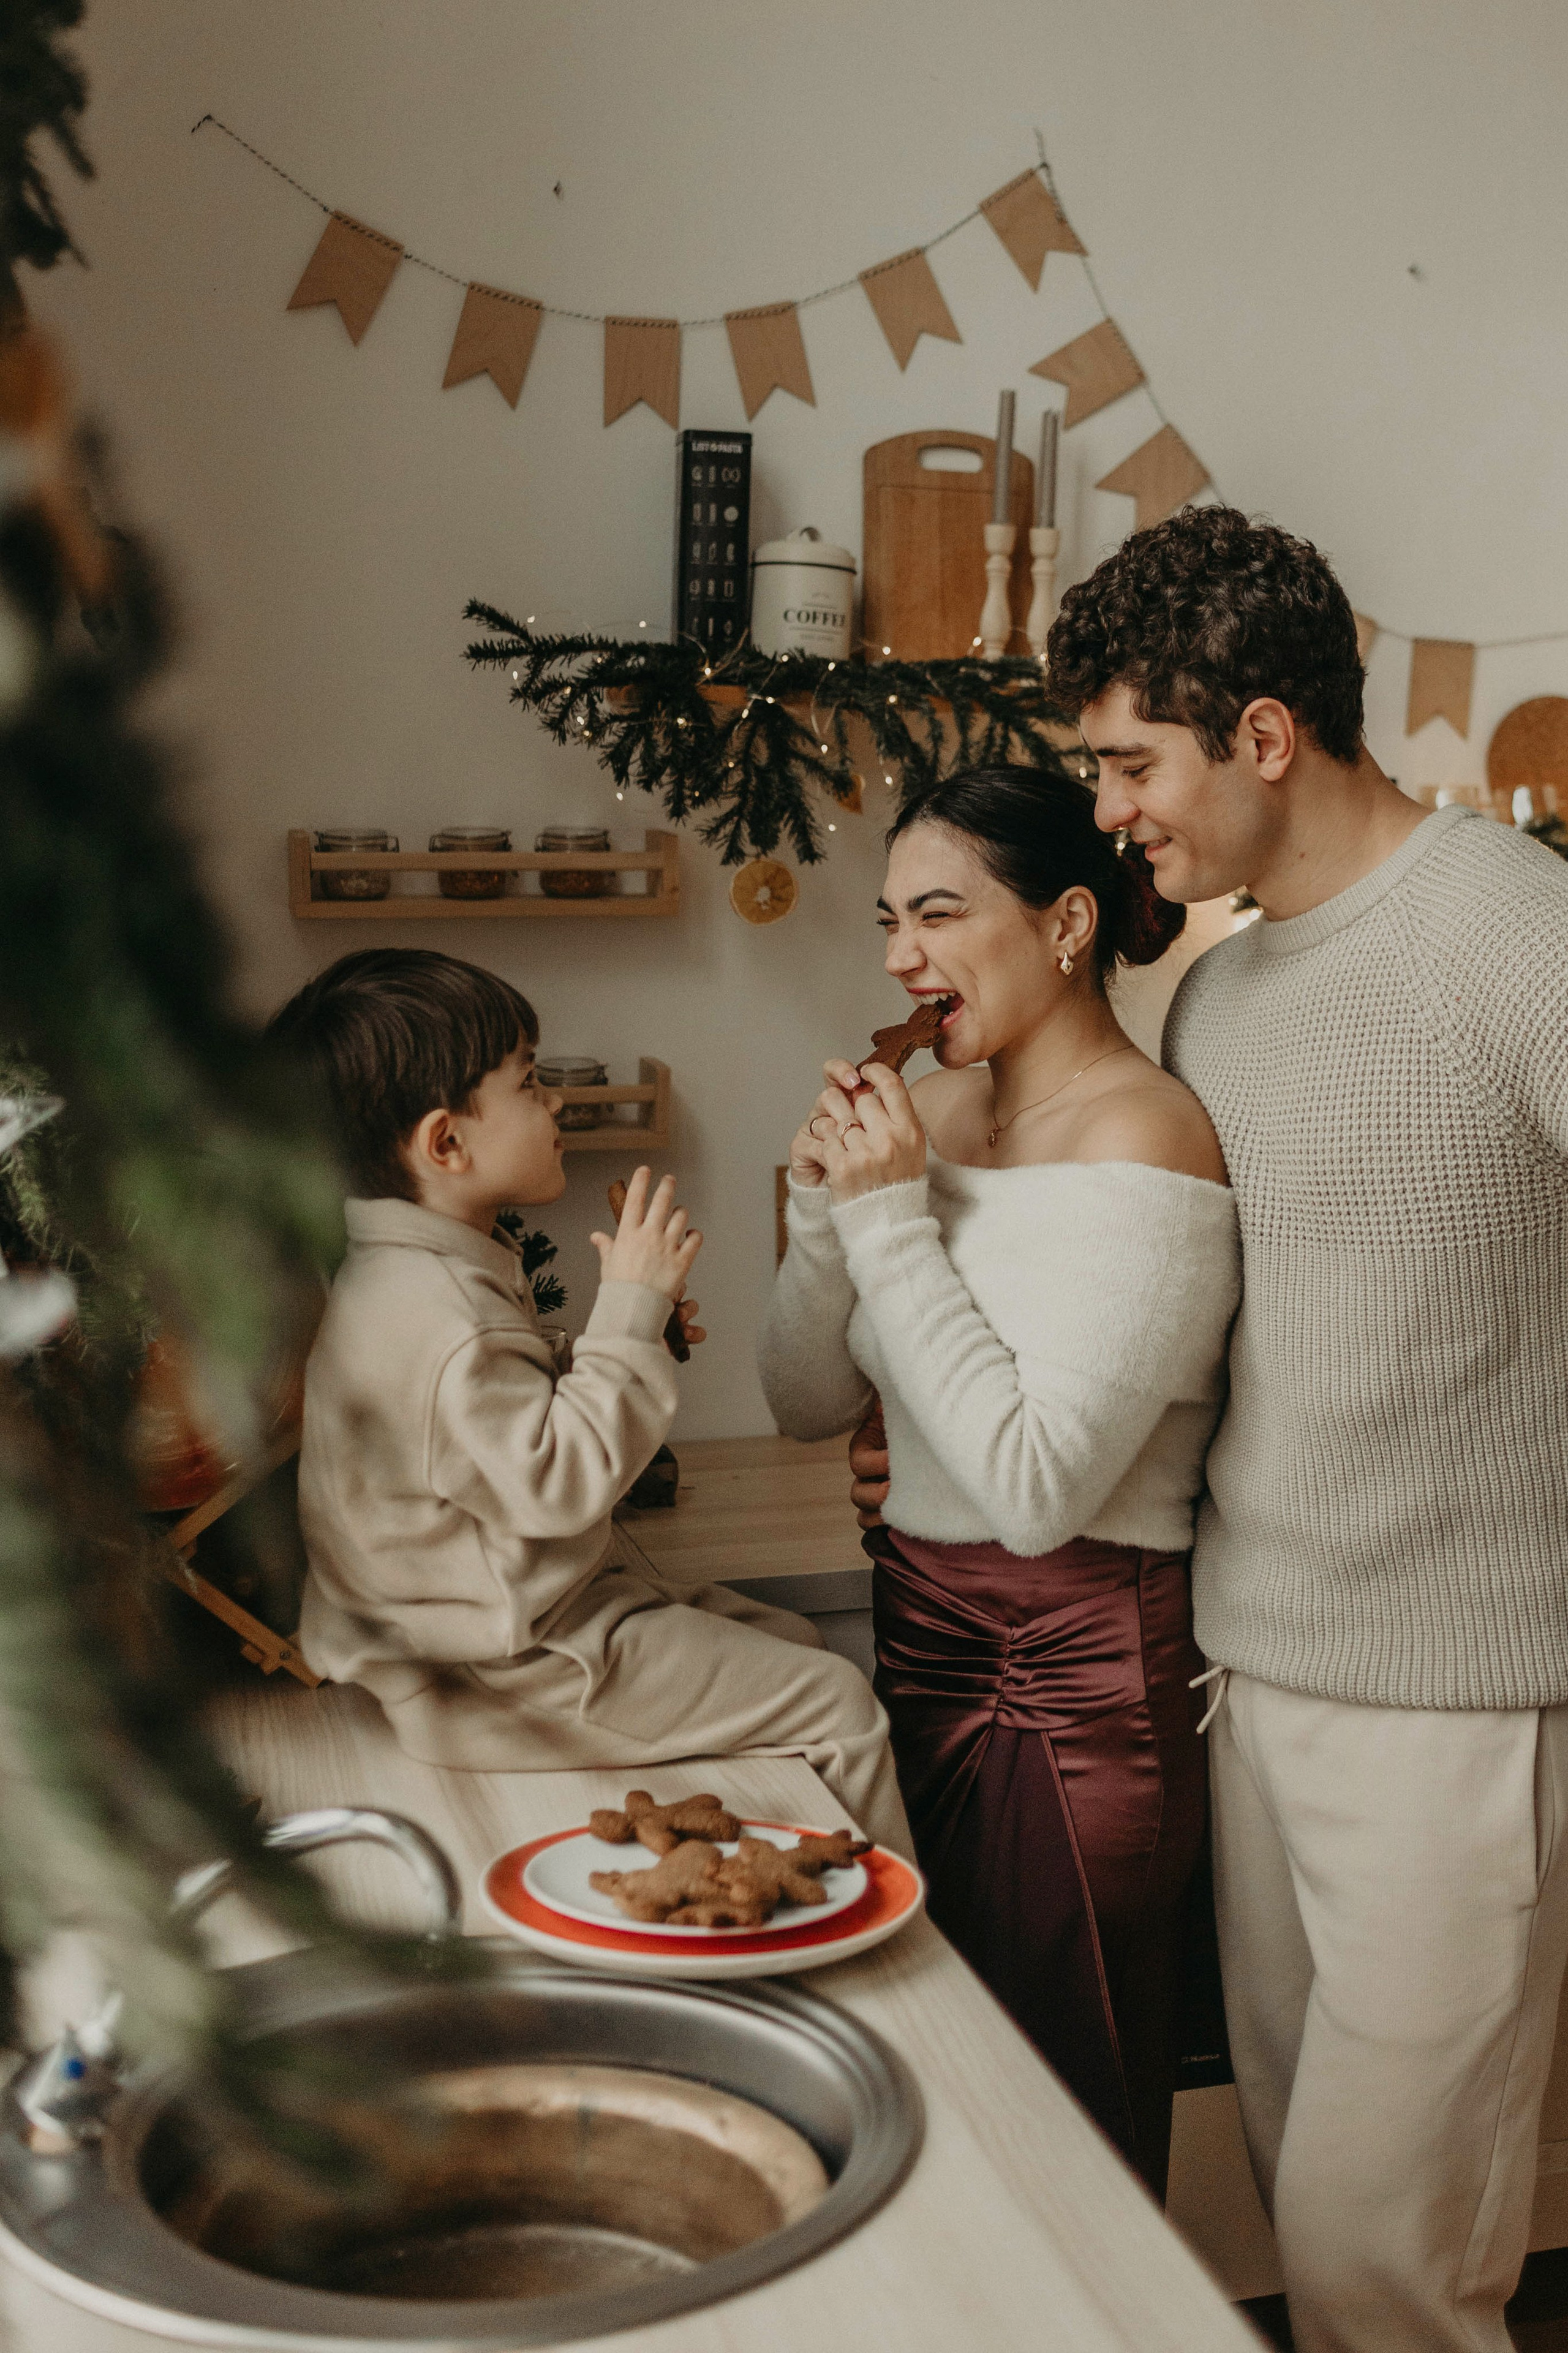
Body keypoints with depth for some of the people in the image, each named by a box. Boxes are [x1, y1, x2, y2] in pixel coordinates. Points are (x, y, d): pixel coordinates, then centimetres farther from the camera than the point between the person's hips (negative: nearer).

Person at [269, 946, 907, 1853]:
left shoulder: (437, 1274, 8)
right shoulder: (435, 1315, -28)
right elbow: (555, 1481, -30)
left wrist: (620, 1344, 6)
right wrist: (630, 1316, -24)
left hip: (534, 1603, 11)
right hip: (510, 1668, -11)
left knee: (789, 1640, 17)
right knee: (837, 1703, -9)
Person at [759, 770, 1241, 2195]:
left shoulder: (1143, 1139, -17)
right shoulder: (929, 1116, 5)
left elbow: (1037, 1486, -24)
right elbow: (809, 1405, 10)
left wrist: (897, 1224, -20)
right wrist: (830, 1211, -6)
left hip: (1075, 1680, -7)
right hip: (928, 1643, 7)